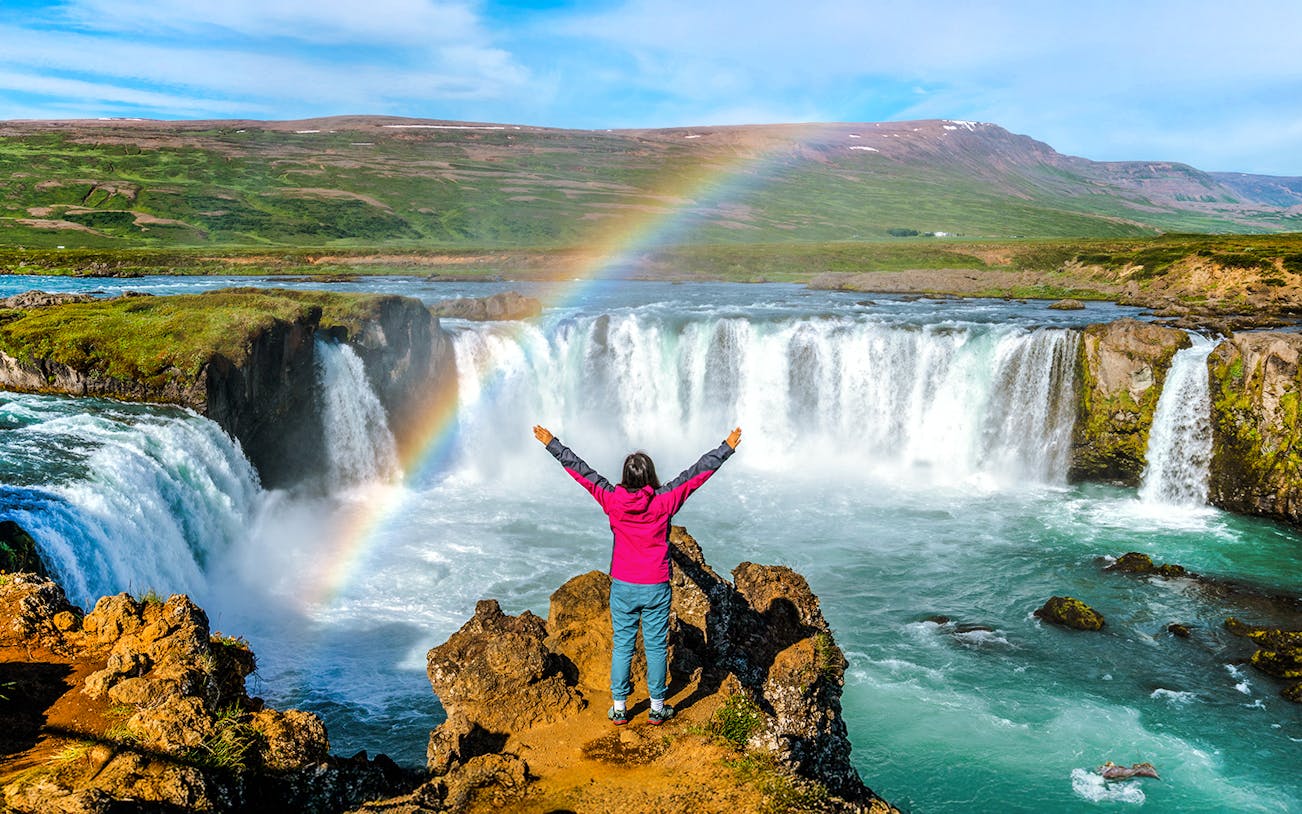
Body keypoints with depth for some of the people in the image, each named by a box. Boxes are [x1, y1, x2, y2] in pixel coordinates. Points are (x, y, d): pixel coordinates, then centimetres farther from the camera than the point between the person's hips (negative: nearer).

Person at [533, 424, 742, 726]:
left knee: (621, 646, 12)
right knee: (656, 647, 10)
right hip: (656, 588, -1)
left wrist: (551, 443, 7)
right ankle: (657, 708, 21)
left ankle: (619, 708, 19)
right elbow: (699, 472, -8)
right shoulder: (664, 501, -15)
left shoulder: (612, 500, -11)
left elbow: (579, 470, -3)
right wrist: (728, 447, 1)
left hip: (622, 587, 2)